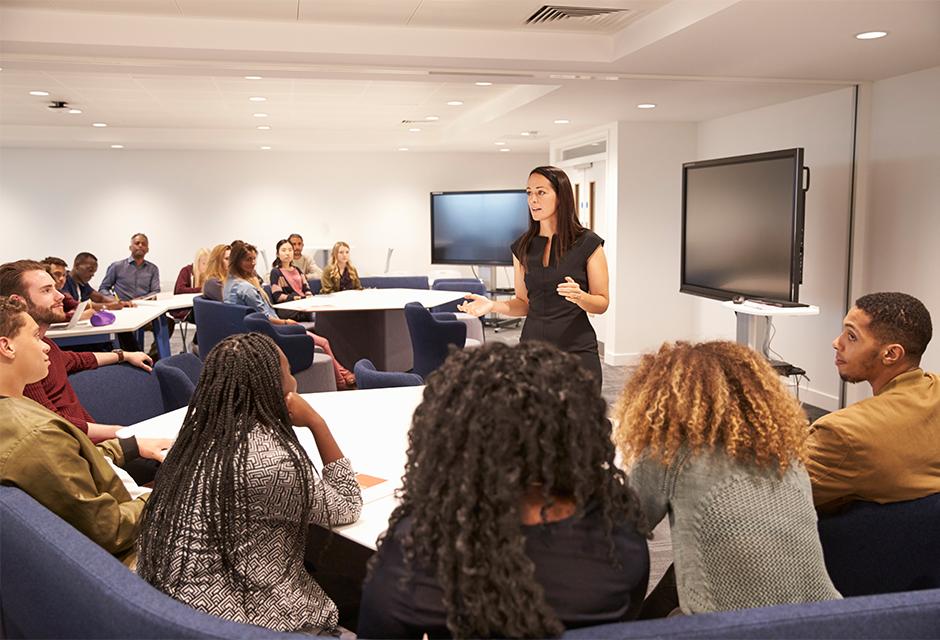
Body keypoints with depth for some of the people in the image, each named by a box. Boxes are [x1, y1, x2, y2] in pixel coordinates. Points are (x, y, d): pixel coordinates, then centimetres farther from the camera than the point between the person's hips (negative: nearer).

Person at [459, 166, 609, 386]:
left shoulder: (588, 243, -5)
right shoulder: (523, 246, 6)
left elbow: (602, 303, -2)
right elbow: (524, 303, 12)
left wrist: (579, 296, -22)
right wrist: (493, 305, -6)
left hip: (576, 351, -3)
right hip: (532, 348, 3)